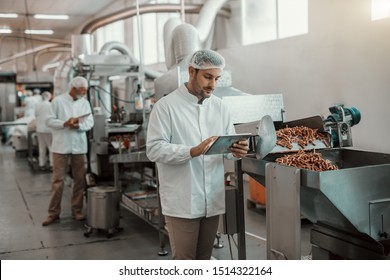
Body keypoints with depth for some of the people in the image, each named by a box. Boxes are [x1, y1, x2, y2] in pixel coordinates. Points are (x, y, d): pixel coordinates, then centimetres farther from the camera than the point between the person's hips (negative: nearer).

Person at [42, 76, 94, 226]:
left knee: (79, 179, 7)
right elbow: (49, 120, -4)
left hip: (79, 146, 3)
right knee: (58, 180, 1)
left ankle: (77, 210, 19)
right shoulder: (58, 101, -3)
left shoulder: (85, 103, 7)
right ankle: (53, 212, 10)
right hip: (61, 146, -3)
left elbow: (90, 122, 2)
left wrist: (78, 125, -18)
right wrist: (65, 123, -20)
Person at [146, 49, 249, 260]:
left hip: (212, 200, 5)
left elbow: (228, 144, 11)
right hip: (182, 202, -5)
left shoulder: (219, 106, 9)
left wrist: (236, 151, -13)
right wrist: (193, 151, -27)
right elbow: (154, 149, -15)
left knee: (204, 259, 16)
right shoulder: (166, 106, -8)